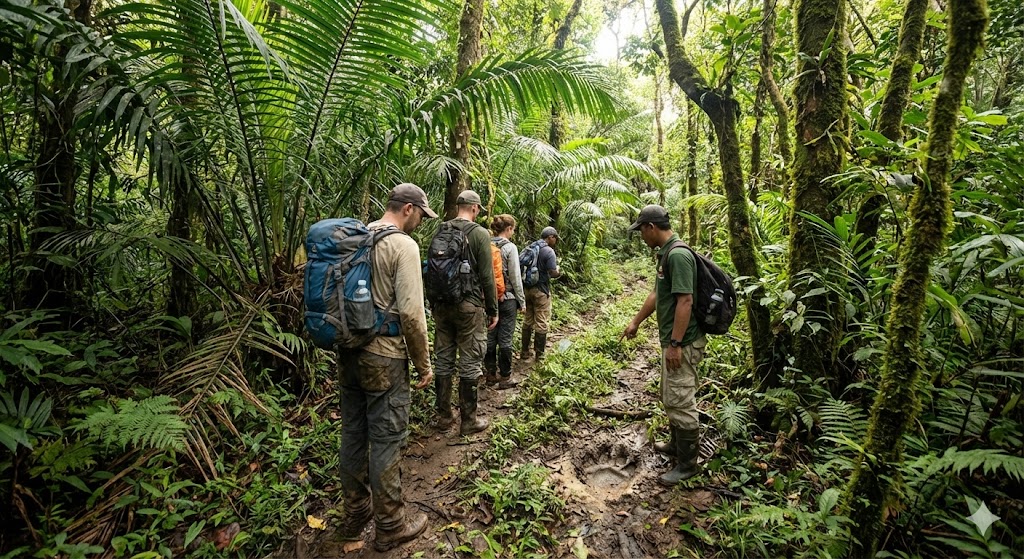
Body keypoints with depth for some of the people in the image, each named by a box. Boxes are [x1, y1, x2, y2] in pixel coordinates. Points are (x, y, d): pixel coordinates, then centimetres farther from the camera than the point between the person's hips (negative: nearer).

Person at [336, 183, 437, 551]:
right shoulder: (403, 245, -14)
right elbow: (411, 312, -19)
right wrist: (423, 364, -9)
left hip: (348, 353, 8)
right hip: (383, 358, -8)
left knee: (353, 434, 17)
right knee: (387, 440, 4)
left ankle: (355, 514, 34)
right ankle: (390, 525, 20)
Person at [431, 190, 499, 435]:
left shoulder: (440, 232, 8)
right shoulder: (479, 233, -8)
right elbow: (486, 276, -10)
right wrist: (493, 310, -1)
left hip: (441, 305, 6)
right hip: (469, 306, -6)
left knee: (444, 361, 13)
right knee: (469, 364, 3)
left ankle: (444, 416, 24)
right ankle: (468, 421, 12)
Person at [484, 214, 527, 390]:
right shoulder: (510, 247, -12)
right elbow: (515, 277, -11)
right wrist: (522, 301, -2)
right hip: (507, 298, -6)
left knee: (490, 336, 13)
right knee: (505, 339, 2)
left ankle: (490, 374, 25)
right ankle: (504, 378, 11)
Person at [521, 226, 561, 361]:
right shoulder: (549, 251, -13)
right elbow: (553, 273, -17)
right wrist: (559, 271, 5)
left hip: (527, 288, 7)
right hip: (541, 290, -7)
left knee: (527, 321, 15)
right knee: (541, 323, 3)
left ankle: (525, 352, 22)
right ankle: (539, 354, 11)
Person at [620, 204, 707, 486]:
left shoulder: (678, 255, -20)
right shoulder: (667, 254, 12)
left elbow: (685, 301, -25)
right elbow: (656, 295, 22)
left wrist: (676, 344, -25)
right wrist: (635, 322, 29)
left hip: (681, 343, -10)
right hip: (672, 340, 10)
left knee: (681, 402, 0)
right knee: (670, 399, 21)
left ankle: (687, 464, 14)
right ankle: (677, 446, 38)